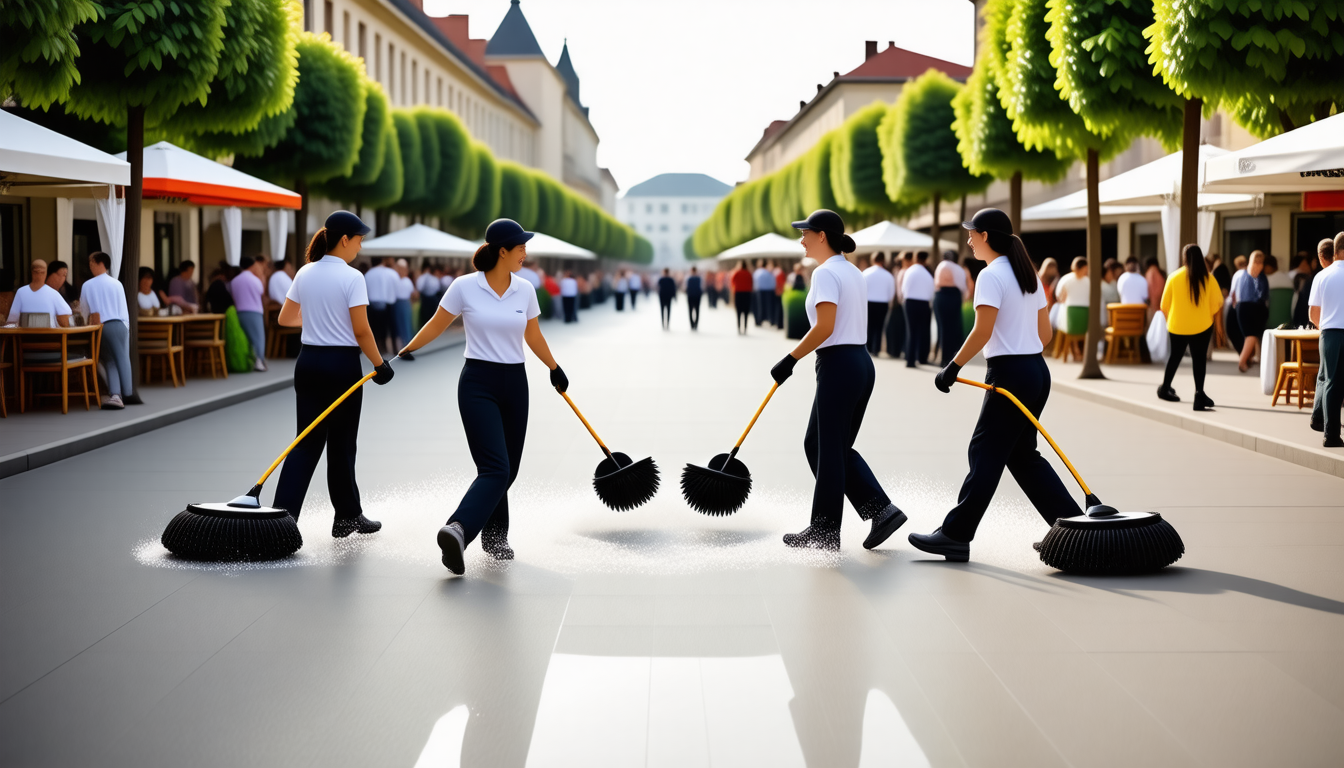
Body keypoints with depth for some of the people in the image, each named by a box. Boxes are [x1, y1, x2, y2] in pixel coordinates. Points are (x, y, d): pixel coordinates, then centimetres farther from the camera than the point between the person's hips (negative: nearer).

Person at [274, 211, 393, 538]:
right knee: (341, 446, 7)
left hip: (308, 363, 5)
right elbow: (361, 331, -15)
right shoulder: (352, 278, -13)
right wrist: (380, 364, -3)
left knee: (307, 443, 6)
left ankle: (281, 514, -7)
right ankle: (347, 517, 21)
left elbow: (285, 318, 15)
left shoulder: (304, 274, 6)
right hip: (342, 366, -5)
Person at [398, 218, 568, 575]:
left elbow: (533, 336, 21)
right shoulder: (465, 287, -8)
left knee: (507, 470, 6)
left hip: (515, 385, 5)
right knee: (495, 470, -20)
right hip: (478, 383, -5)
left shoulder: (525, 290, 5)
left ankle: (494, 537, 19)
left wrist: (555, 369, 30)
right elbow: (436, 326, 5)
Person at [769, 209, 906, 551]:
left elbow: (825, 327, -21)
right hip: (862, 363, 9)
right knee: (819, 444, 15)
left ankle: (824, 533, 9)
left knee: (829, 450, 0)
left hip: (839, 365, -9)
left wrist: (790, 360, -15)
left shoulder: (826, 272, -12)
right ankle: (881, 509, 8)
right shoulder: (854, 272, 16)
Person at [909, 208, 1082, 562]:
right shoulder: (1028, 275, 14)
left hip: (1009, 374, -9)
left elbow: (983, 331, -20)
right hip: (1037, 371, 9)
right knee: (1021, 454, 15)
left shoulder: (991, 275, -12)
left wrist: (953, 368, -13)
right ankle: (1071, 522, 14)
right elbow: (1045, 332, 16)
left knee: (986, 453, -4)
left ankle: (955, 535, 2)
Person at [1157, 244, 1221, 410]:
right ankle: (1199, 395, -5)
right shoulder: (1208, 278, -7)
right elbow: (1217, 304, -4)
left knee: (1175, 356, 20)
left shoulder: (1174, 277, -7)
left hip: (1177, 326, 2)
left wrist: (1170, 320, 15)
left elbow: (1165, 305, -2)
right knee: (1199, 359, 3)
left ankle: (1165, 388, 33)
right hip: (1202, 326, -1)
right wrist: (1208, 318, 13)